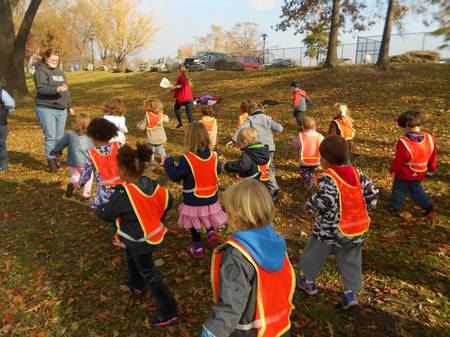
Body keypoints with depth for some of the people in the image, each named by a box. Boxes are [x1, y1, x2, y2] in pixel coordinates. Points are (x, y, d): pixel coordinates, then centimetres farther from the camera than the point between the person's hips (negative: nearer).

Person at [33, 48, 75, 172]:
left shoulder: (59, 71, 19)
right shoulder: (41, 71, -3)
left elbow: (66, 90, 24)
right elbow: (41, 88, -18)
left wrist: (69, 106, 22)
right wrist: (57, 89, -32)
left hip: (61, 109, 7)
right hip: (46, 109, -6)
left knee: (59, 137, 7)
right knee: (50, 137, -8)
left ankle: (56, 159, 17)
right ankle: (51, 162, -2)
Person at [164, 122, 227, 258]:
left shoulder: (186, 159, -22)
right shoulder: (213, 156, -8)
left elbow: (175, 176, -14)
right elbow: (218, 171, 8)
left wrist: (168, 162, 1)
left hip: (193, 201, -4)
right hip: (211, 198, 4)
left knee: (194, 223, 17)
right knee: (208, 217, 29)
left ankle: (197, 248, 28)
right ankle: (211, 230, 4)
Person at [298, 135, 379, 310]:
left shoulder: (327, 177, -20)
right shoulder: (356, 173, 1)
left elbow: (324, 200, -32)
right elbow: (372, 193, 5)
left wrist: (310, 203, -13)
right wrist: (365, 209, 18)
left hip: (330, 229, -5)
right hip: (355, 228, 6)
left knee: (315, 253, 17)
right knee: (350, 260, 17)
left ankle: (308, 281, 33)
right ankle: (351, 292, 19)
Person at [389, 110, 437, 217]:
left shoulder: (404, 142, -30)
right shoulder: (430, 138, -10)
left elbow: (399, 160, -21)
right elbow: (433, 155, 4)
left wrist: (393, 169, -4)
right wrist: (432, 167, 20)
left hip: (404, 174, -5)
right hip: (420, 174, 6)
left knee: (399, 190, 14)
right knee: (416, 189, 25)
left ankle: (394, 207, 28)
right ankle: (428, 206, 21)